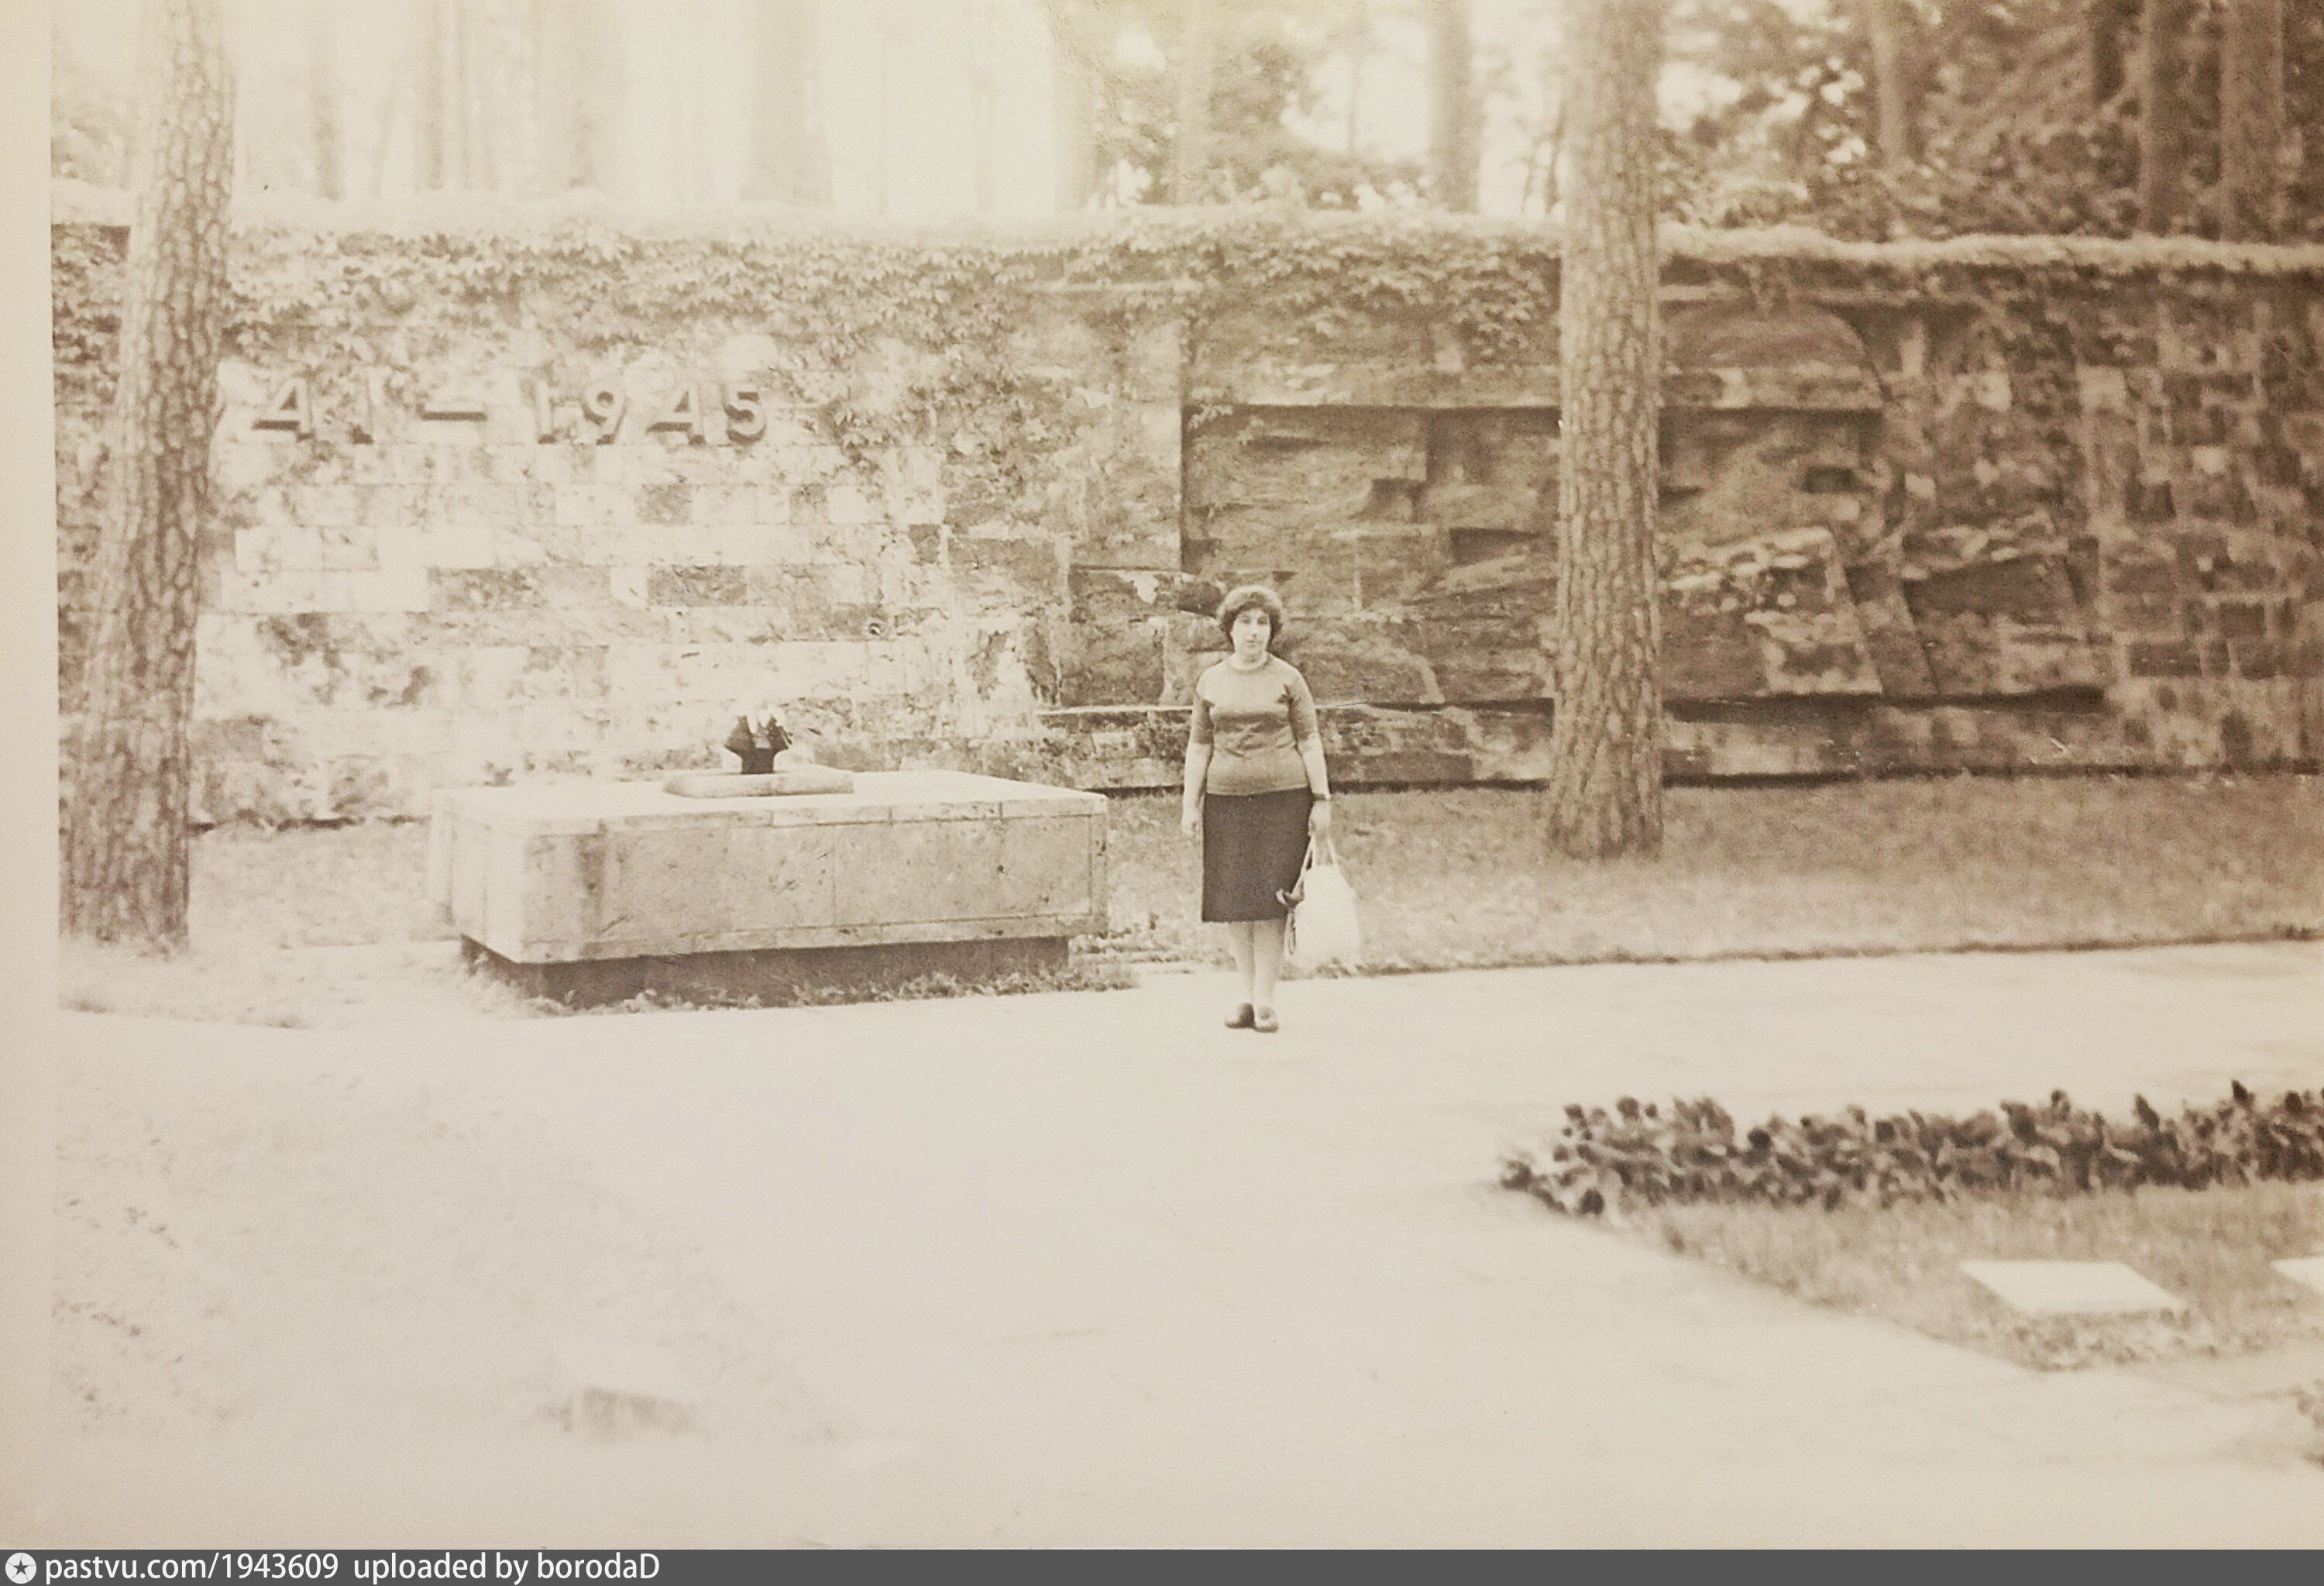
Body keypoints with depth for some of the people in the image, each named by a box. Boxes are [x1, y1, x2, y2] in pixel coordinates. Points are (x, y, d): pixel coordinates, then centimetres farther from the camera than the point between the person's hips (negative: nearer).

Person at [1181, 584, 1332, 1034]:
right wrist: (1191, 803, 7)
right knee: (1233, 900, 3)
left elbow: (1309, 742, 5)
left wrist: (1322, 799, 0)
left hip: (1283, 798, -2)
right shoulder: (1210, 682, 10)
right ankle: (1247, 995, 13)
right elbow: (1199, 746, 13)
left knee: (1269, 897, -5)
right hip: (1226, 798, 3)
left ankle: (1265, 999, -1)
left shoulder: (1288, 678, 5)